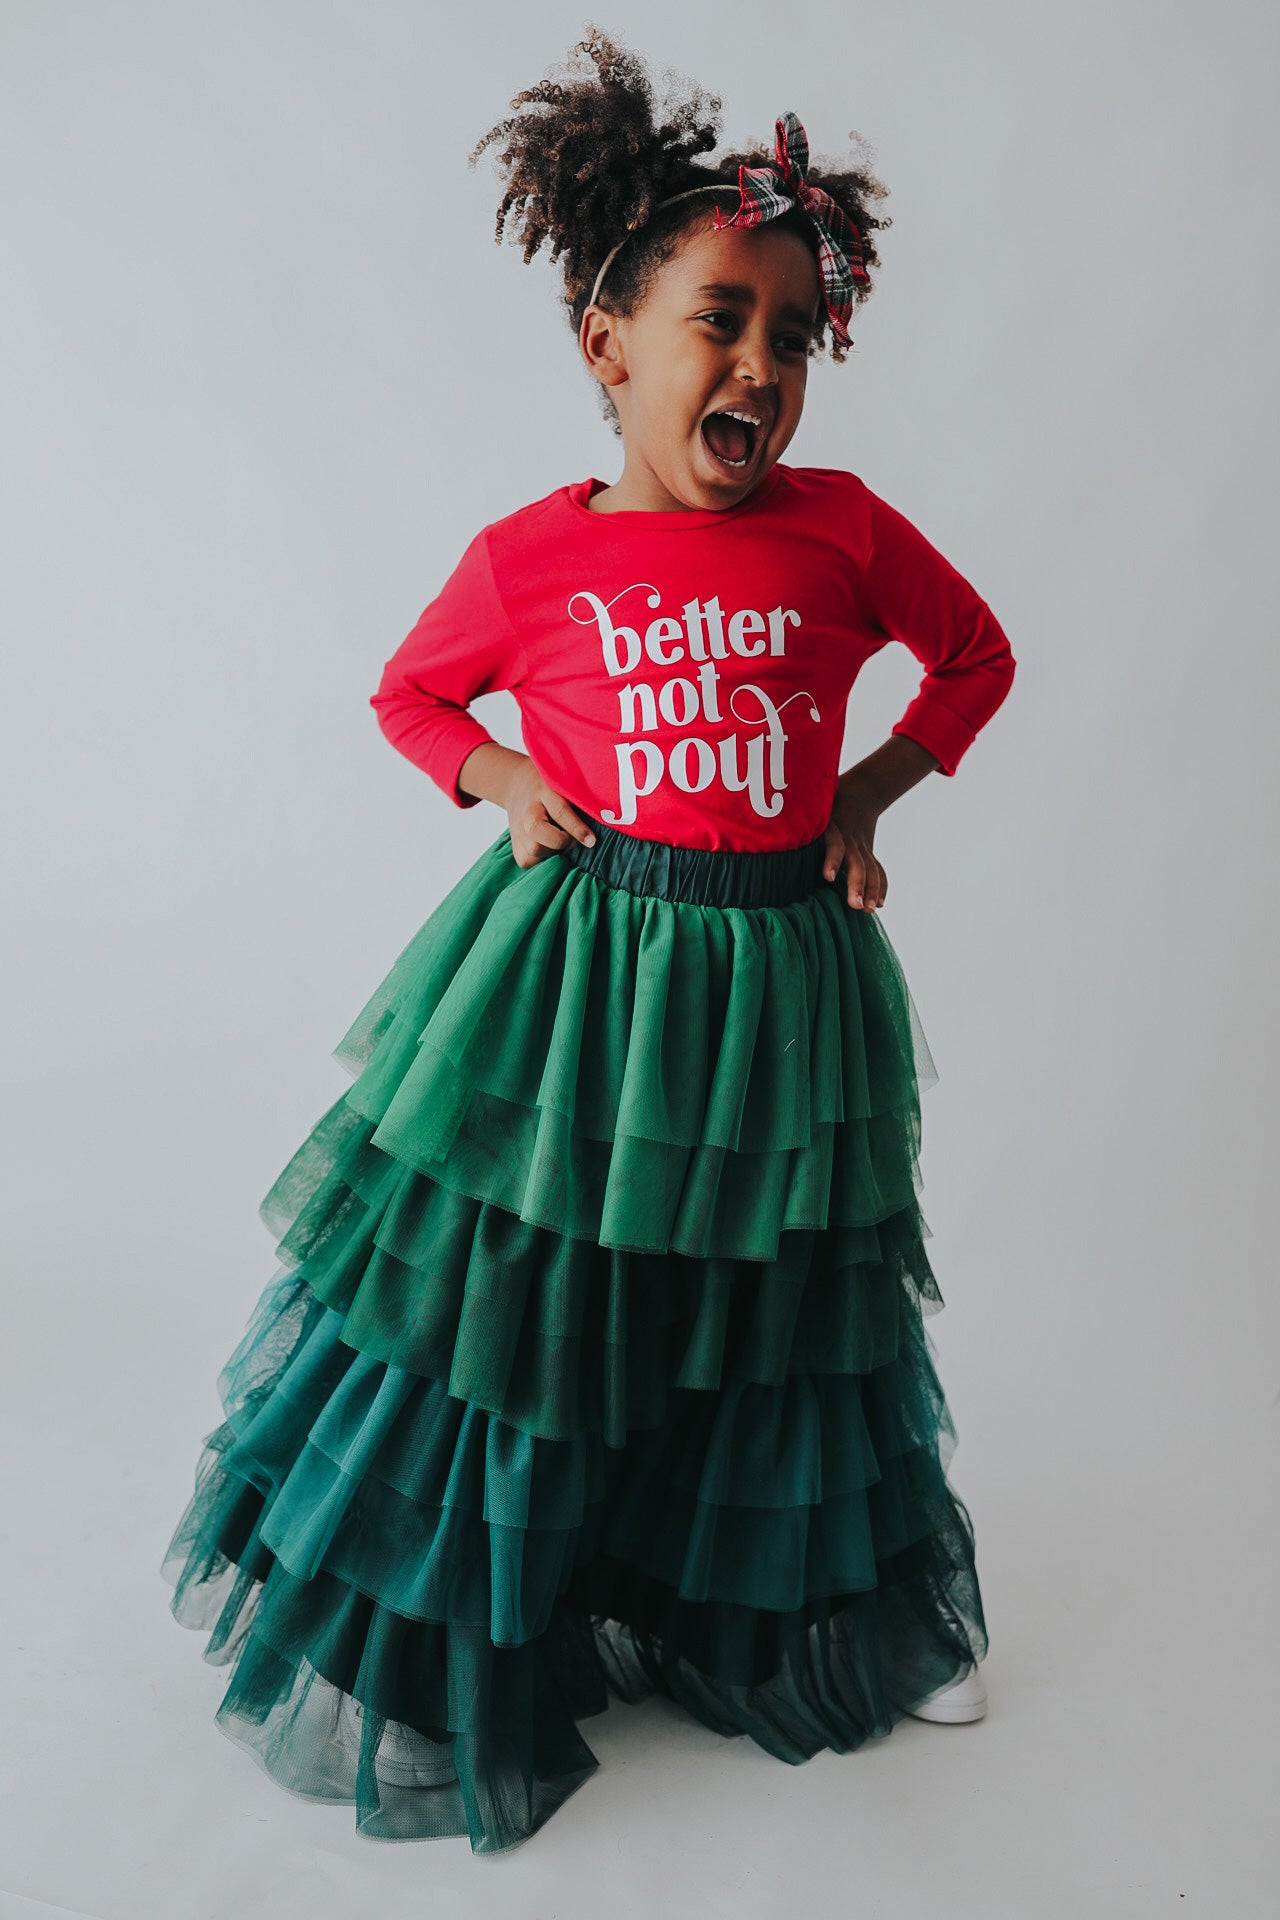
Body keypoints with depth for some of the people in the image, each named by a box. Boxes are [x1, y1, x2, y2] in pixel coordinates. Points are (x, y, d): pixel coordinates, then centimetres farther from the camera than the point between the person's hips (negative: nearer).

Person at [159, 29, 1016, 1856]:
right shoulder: (526, 556, -5)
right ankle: (460, 1639, 35)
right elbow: (411, 694, 13)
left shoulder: (844, 523, -2)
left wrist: (865, 799, 5)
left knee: (767, 1316, 17)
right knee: (510, 1296, 8)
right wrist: (510, 786, -4)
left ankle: (823, 1626, 45)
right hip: (571, 970, -1)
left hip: (780, 978, 2)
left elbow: (977, 656, 14)